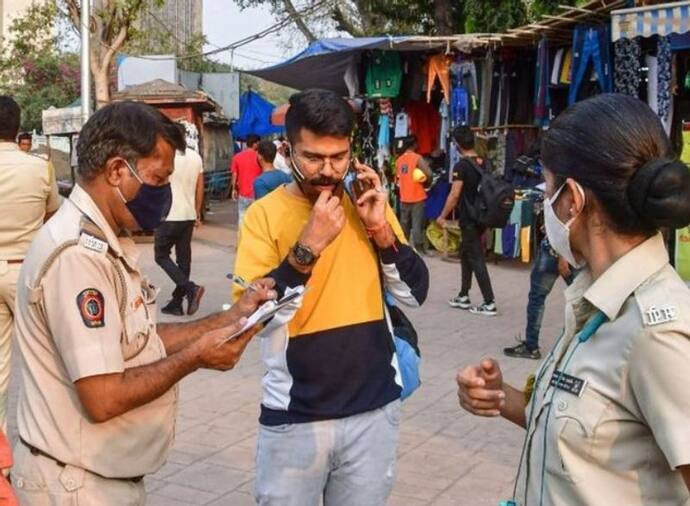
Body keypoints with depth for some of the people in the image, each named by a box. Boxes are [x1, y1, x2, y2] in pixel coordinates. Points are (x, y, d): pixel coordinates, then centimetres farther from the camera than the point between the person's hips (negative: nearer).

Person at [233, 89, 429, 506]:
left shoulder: (369, 204, 3)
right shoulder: (265, 214, -8)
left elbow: (416, 294, 2)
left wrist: (380, 228, -12)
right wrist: (308, 247, -24)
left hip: (375, 409, 3)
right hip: (295, 418, -3)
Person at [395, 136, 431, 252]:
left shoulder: (399, 160, 7)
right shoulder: (417, 158, -11)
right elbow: (428, 174, -19)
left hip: (404, 197, 6)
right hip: (417, 197, -6)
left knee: (404, 223, 14)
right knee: (417, 224, -4)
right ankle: (418, 247, -4)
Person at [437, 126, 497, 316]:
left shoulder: (461, 166, -16)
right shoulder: (483, 163, 7)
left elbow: (455, 195, -18)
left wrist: (442, 216, -8)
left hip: (469, 219, -8)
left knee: (476, 260, -4)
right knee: (466, 254, 19)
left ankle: (490, 303, -4)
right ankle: (463, 297, 26)